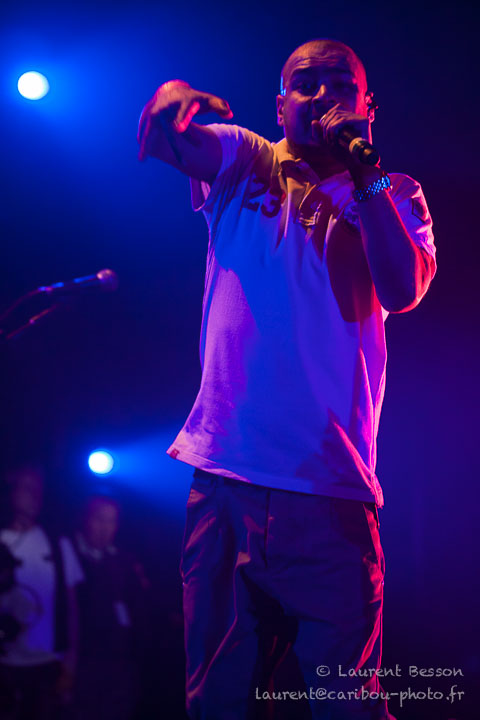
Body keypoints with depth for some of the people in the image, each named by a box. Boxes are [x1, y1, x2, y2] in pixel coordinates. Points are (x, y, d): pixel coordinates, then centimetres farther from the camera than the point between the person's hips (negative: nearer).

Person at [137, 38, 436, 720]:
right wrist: (174, 97, -21)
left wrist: (363, 170, -9)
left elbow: (403, 291, -6)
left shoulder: (392, 197, 12)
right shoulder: (244, 164, 12)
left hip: (332, 489, 0)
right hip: (225, 478, 1)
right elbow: (170, 139, -4)